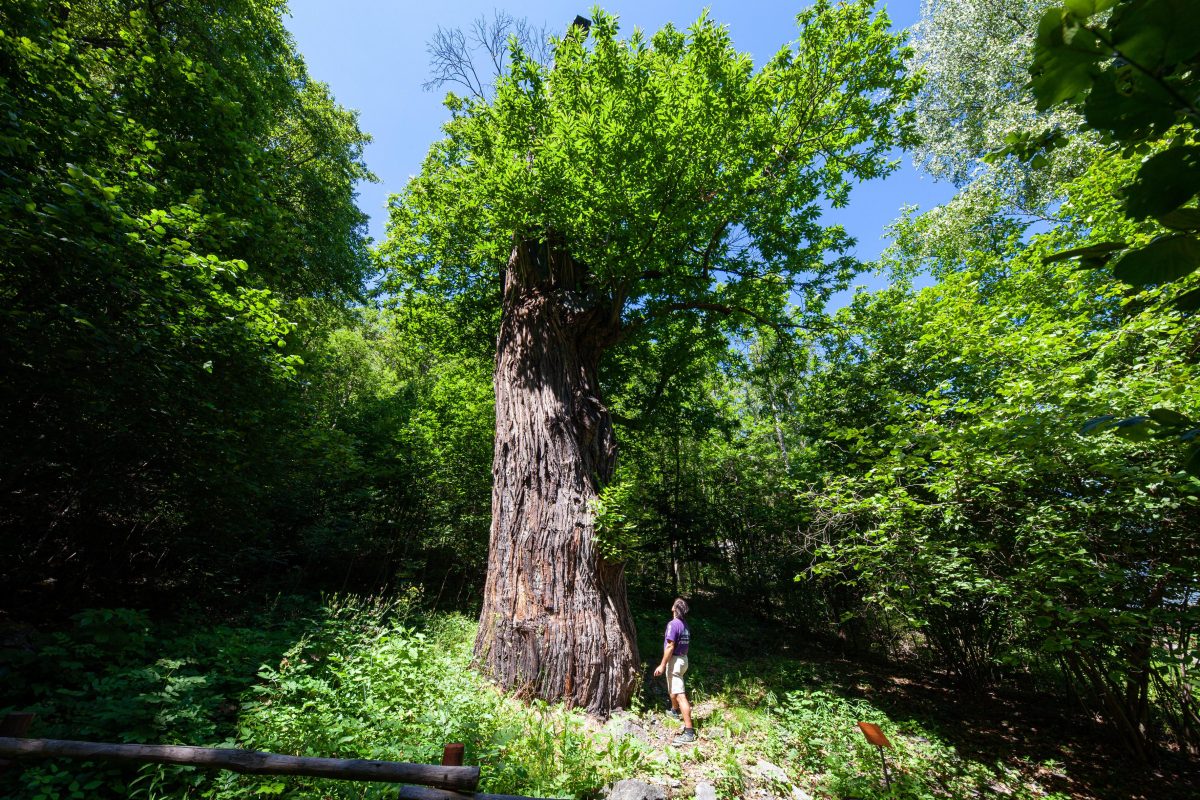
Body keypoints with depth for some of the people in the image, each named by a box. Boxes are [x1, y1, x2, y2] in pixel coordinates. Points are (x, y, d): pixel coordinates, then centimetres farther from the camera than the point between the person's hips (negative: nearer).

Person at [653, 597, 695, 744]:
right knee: (673, 689, 30)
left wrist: (662, 665, -19)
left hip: (675, 660, -10)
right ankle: (675, 711, 51)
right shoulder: (684, 624, 6)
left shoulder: (673, 624, -20)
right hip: (683, 659, 10)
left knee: (680, 695, -9)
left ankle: (689, 732, -9)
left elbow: (670, 646, -23)